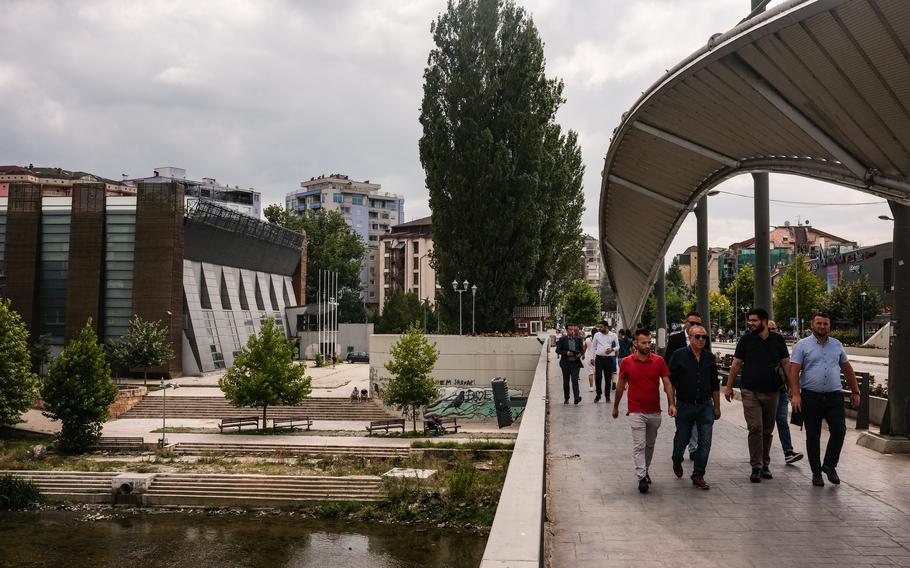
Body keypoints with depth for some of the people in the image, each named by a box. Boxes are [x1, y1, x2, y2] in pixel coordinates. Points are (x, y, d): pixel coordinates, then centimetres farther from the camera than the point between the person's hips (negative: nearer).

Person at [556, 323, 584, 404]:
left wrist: (580, 354, -8)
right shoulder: (562, 339, 0)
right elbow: (558, 350, -2)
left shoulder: (578, 339, 6)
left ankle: (576, 398, -18)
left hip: (575, 363, 0)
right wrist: (566, 353, -16)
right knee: (566, 381, 9)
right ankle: (566, 398, 20)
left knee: (575, 380, -12)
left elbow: (582, 349, 14)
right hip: (566, 363, 0)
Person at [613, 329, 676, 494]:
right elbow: (620, 386, 6)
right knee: (639, 445, -8)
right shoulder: (626, 362, -5)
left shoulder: (659, 361, -3)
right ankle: (642, 478, -7)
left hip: (655, 412, 3)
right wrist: (615, 407, 13)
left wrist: (671, 403, -18)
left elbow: (667, 383, -4)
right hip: (636, 412, -2)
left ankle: (646, 470, 34)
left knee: (650, 444, 16)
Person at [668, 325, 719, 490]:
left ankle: (698, 476, 8)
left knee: (705, 442, -3)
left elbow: (715, 384, 13)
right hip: (685, 406, -2)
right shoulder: (679, 356, -6)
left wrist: (717, 406, 14)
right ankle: (677, 461, 41)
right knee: (682, 439, 11)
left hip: (705, 406, 3)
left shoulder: (710, 357, 6)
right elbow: (671, 381, -5)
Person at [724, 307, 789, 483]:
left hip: (771, 391, 2)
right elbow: (736, 364, 4)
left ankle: (765, 465, 21)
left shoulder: (778, 340, 4)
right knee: (755, 428, -9)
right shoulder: (746, 340, 1)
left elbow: (786, 364, 7)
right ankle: (756, 467, -4)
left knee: (768, 430, 10)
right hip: (750, 391, -2)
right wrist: (729, 386, 3)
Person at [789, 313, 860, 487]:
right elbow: (794, 371, -7)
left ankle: (829, 466, 10)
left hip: (834, 396, 3)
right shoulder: (802, 345, 0)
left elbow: (847, 369, 19)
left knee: (839, 430, -9)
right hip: (811, 397, -3)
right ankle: (816, 472, 15)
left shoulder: (837, 345, 13)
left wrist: (855, 392, 16)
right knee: (813, 437, 4)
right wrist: (795, 394, -17)